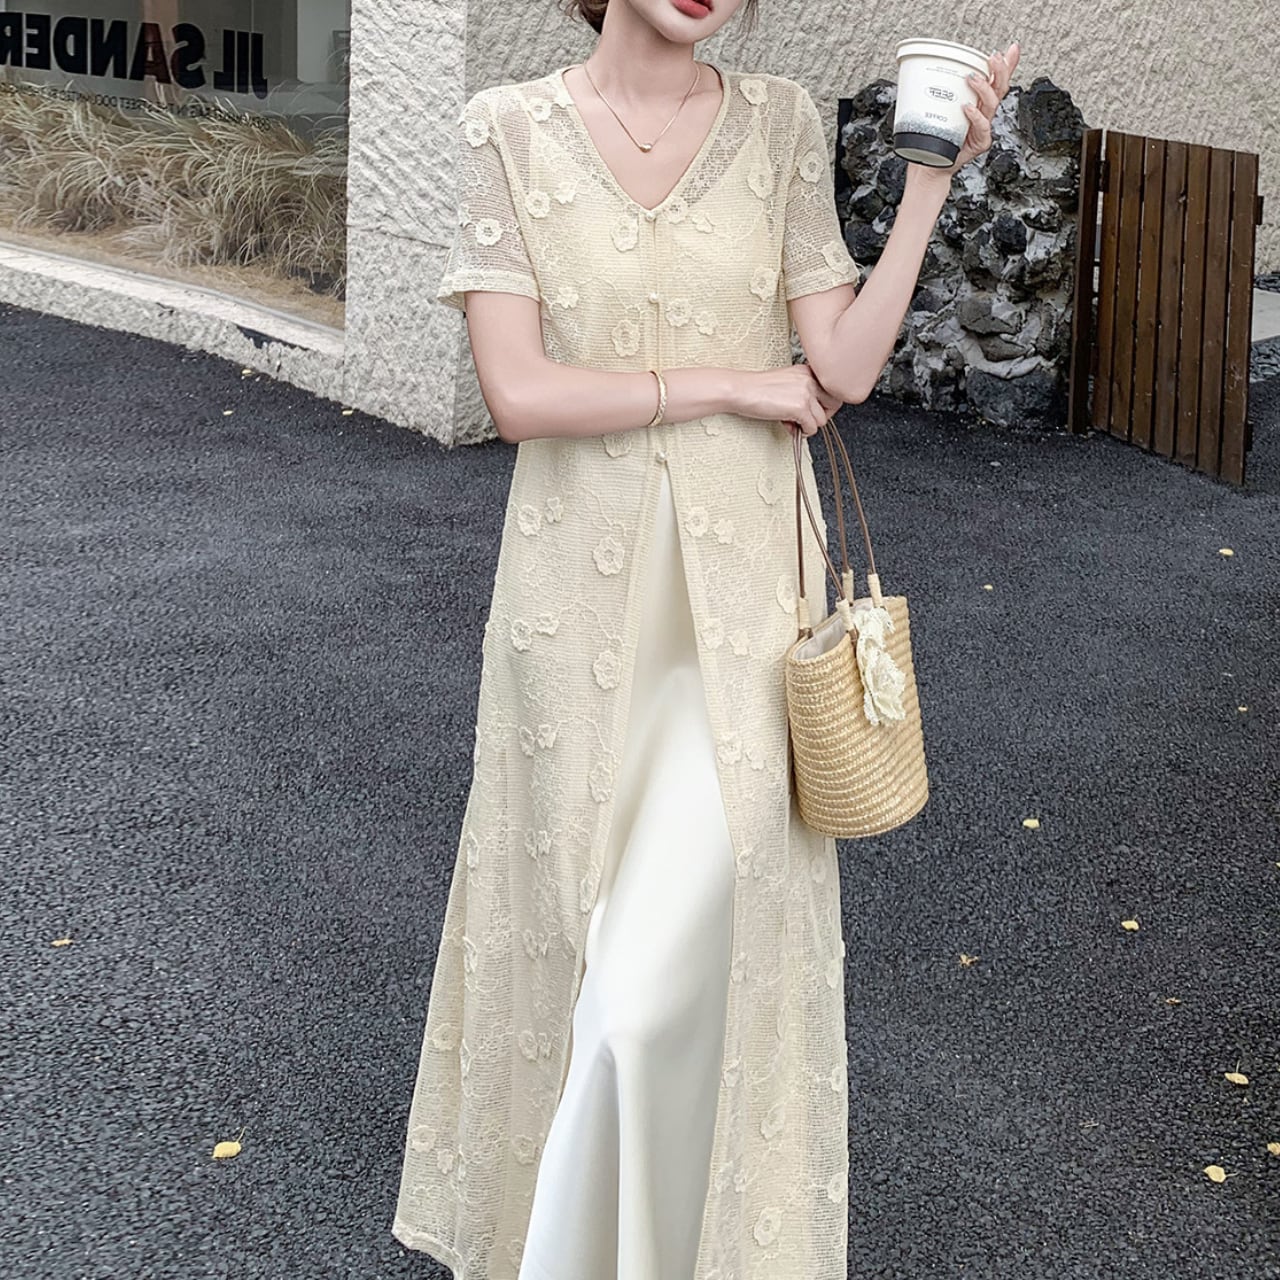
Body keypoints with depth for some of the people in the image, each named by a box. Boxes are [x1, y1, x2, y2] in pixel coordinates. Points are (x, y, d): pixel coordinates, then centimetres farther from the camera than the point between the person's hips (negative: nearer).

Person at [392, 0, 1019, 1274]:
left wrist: (929, 176, -9)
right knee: (566, 913, 13)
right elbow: (518, 391, -11)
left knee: (664, 969, -4)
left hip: (738, 573, 0)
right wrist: (732, 383, -10)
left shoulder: (781, 122, 1)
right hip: (581, 579, 0)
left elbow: (845, 367, -4)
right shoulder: (509, 127, -3)